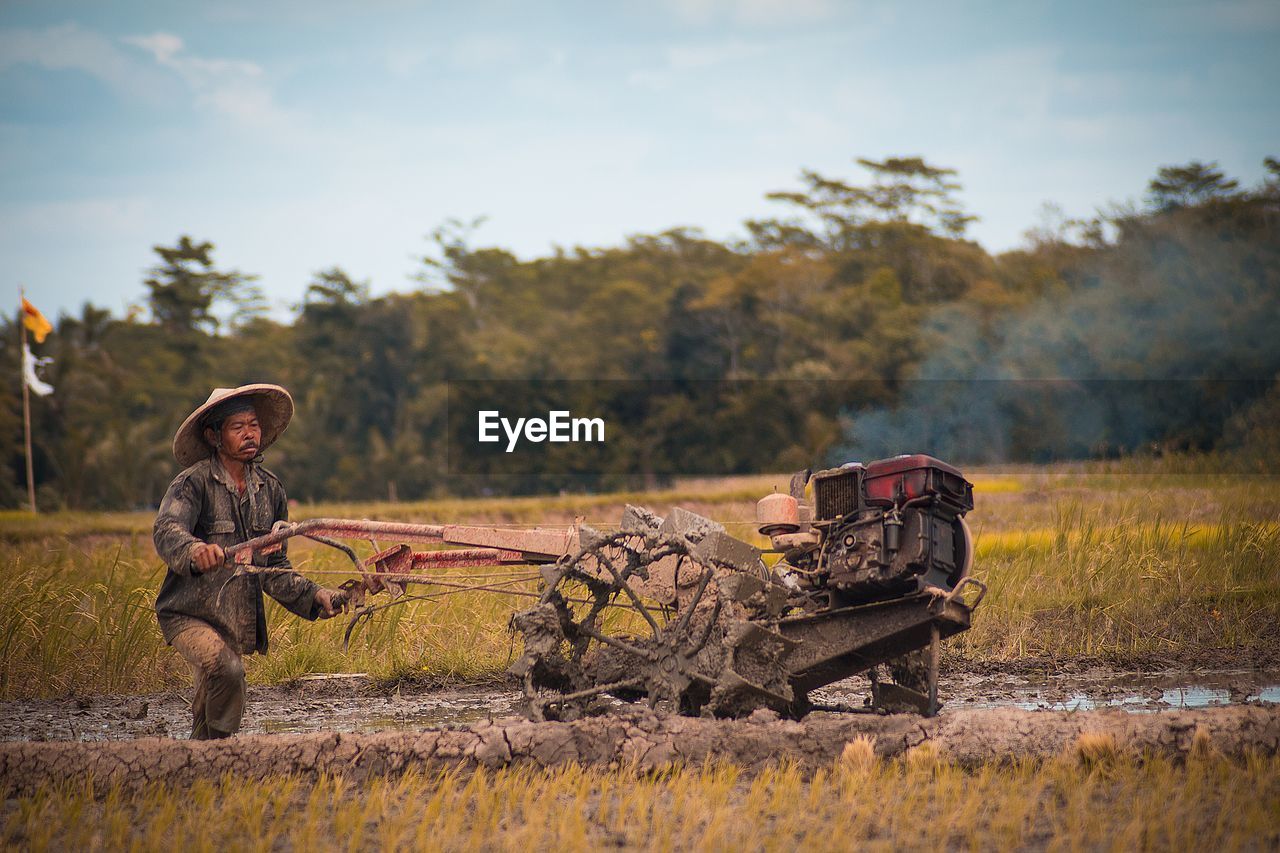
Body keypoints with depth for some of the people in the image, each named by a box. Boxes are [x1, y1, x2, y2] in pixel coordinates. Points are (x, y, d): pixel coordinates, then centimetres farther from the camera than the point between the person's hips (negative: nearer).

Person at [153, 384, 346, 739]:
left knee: (207, 719, 10)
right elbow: (166, 531, -29)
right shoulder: (193, 482, -10)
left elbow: (274, 567, 15)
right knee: (225, 669, -32)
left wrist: (313, 596, -1)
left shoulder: (270, 489, 9)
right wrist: (194, 550, -51)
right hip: (188, 615, -6)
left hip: (239, 622, 6)